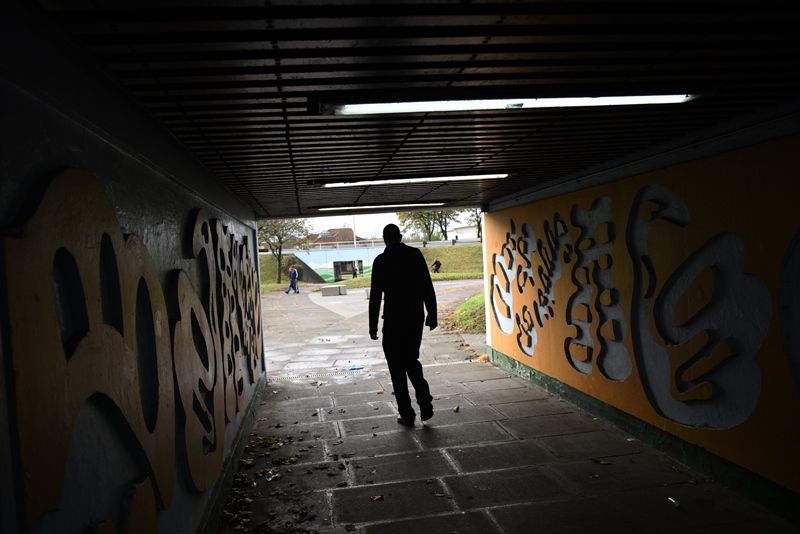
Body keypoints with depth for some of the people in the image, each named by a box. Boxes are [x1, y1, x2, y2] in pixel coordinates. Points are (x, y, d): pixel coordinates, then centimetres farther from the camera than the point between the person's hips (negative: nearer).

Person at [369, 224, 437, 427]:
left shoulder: (381, 260, -5)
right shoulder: (416, 254, 2)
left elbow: (375, 296, -6)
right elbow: (428, 288, 1)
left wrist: (373, 326, -1)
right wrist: (432, 315, 7)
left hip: (394, 320, -3)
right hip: (416, 318, 4)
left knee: (397, 368, 8)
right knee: (412, 360, 20)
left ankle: (407, 415, 9)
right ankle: (425, 403, 5)